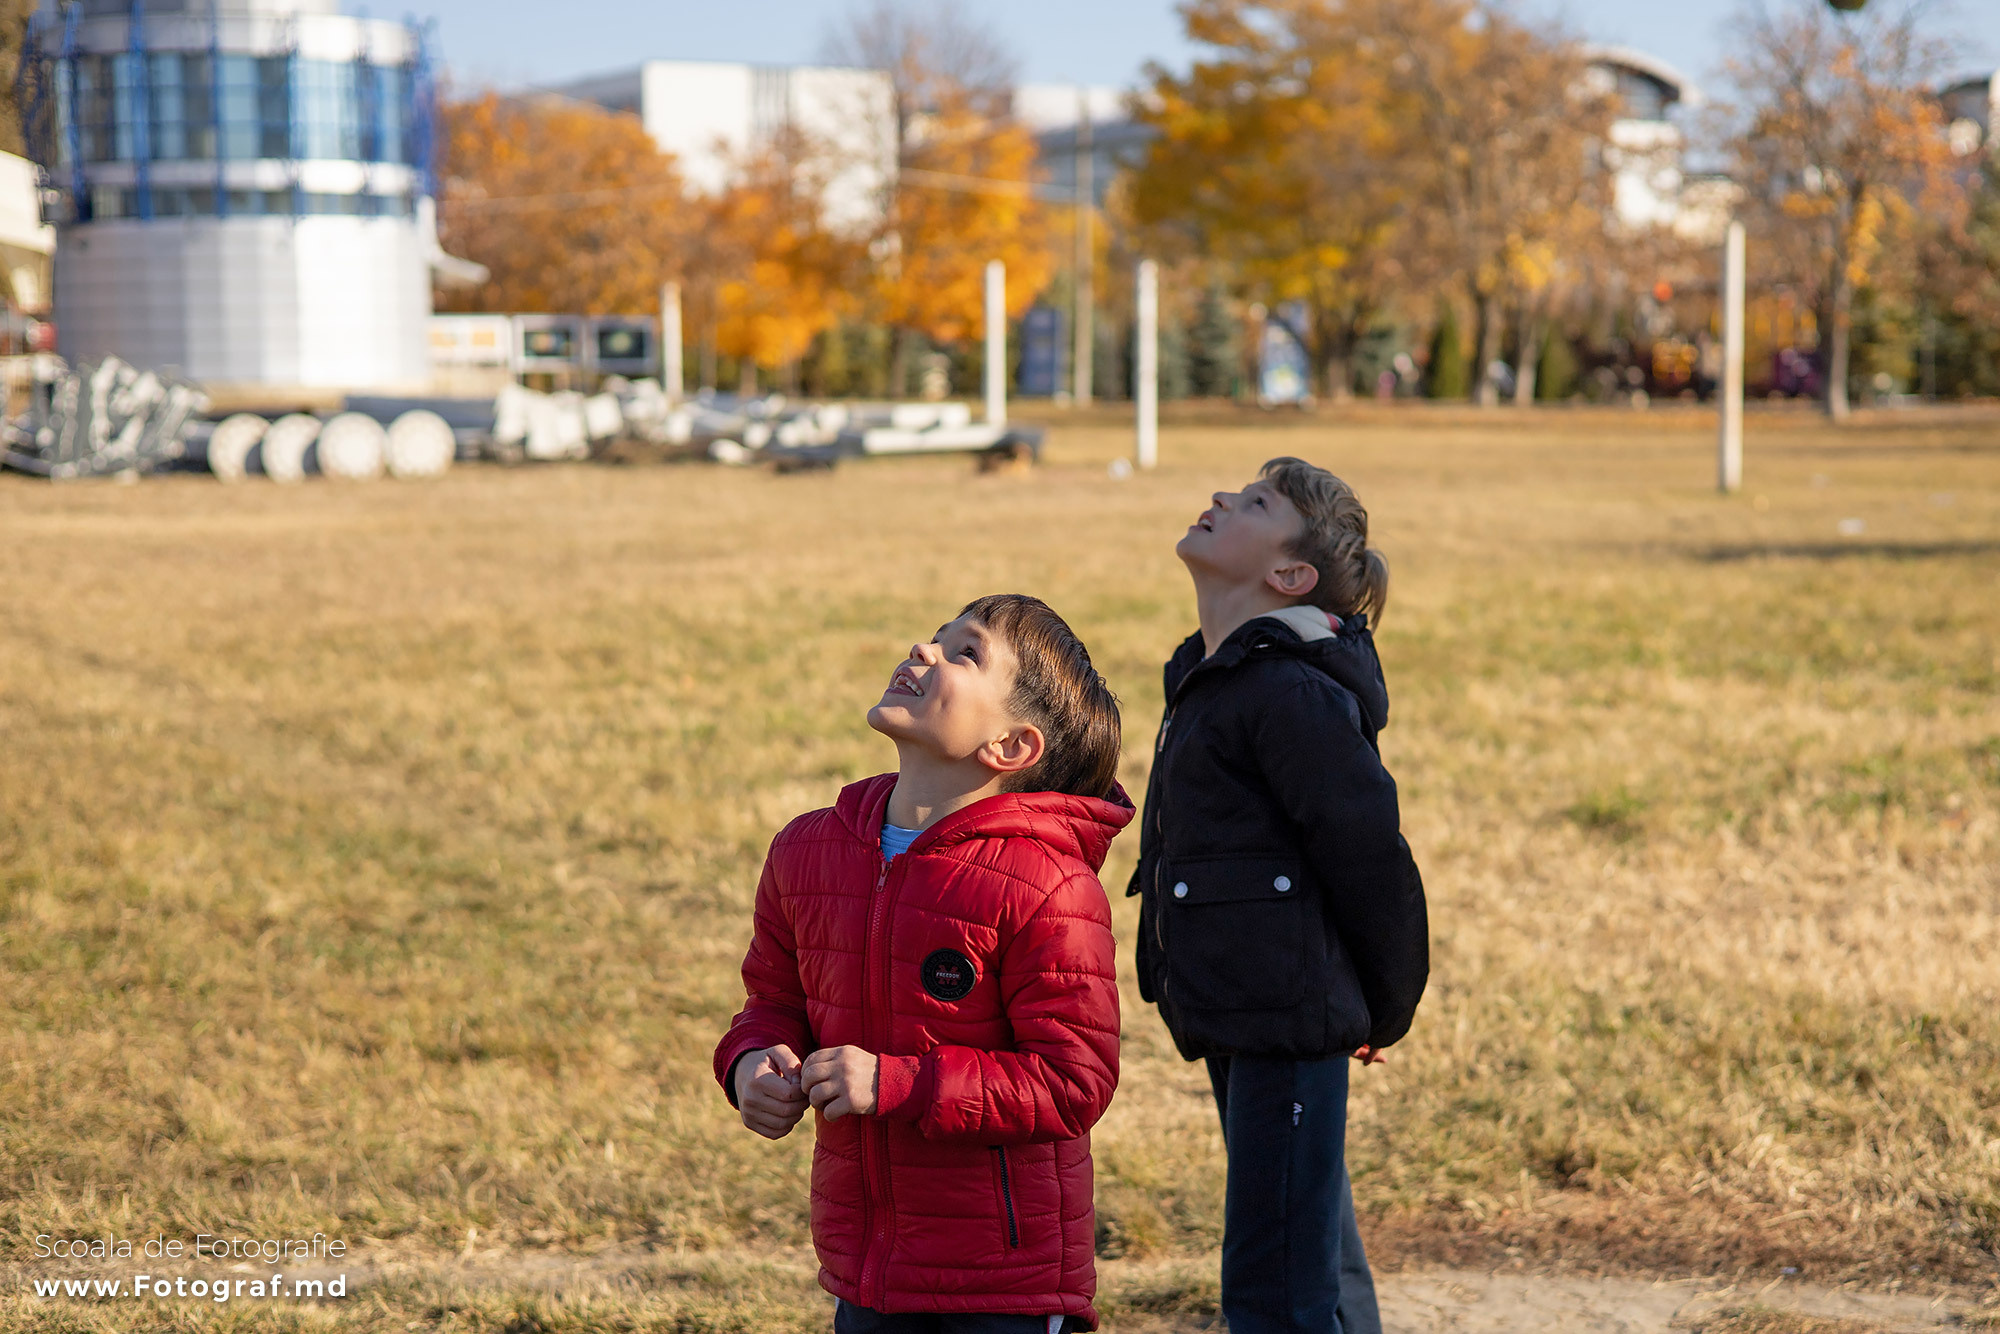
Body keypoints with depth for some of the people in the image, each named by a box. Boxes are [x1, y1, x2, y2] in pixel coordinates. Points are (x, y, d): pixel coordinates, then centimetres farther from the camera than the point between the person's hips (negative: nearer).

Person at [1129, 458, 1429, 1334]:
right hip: (1239, 1020, 10)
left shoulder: (1293, 694, -18)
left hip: (1288, 1021, -10)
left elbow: (1372, 854, -15)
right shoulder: (1215, 676, 13)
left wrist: (1384, 1013, -4)